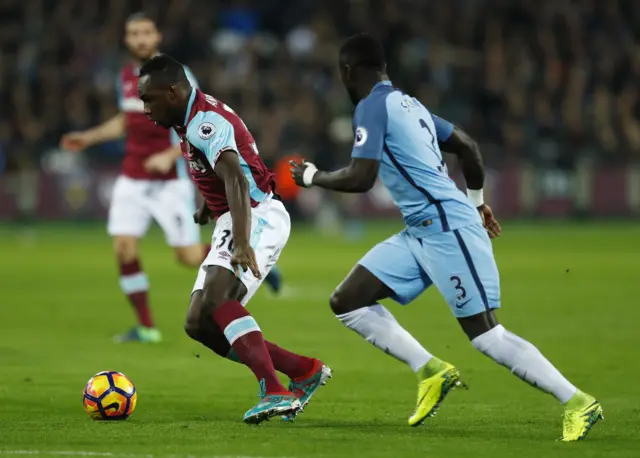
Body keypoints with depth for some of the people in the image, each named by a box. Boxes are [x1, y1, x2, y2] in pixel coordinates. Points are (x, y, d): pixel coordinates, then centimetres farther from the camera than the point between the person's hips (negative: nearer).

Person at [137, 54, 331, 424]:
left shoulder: (205, 122, -18)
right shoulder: (192, 118, 14)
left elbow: (236, 179, -33)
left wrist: (242, 244, -45)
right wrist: (207, 208, 46)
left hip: (258, 217, -10)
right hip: (232, 225, 10)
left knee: (216, 299, -32)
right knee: (199, 324, 3)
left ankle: (275, 393, -43)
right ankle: (305, 372, 8)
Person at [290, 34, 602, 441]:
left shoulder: (372, 106, -10)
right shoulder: (408, 103, 17)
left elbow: (360, 179, -18)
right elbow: (467, 146, 25)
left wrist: (313, 177, 0)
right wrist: (477, 201, 39)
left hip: (446, 228, -10)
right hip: (421, 233, 10)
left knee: (486, 335, -10)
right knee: (346, 302, 5)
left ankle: (578, 403, -5)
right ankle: (431, 371, 4)